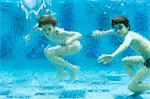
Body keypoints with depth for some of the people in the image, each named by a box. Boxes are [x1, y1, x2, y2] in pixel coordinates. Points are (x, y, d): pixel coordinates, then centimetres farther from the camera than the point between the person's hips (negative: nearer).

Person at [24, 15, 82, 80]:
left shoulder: (59, 33, -34)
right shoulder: (43, 31, -13)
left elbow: (79, 35, -39)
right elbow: (37, 26, 13)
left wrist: (70, 40, -57)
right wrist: (29, 35, 20)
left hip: (75, 46, -9)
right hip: (66, 46, 9)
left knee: (50, 54, -20)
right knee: (46, 51, 10)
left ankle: (73, 68, -11)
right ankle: (62, 71, 14)